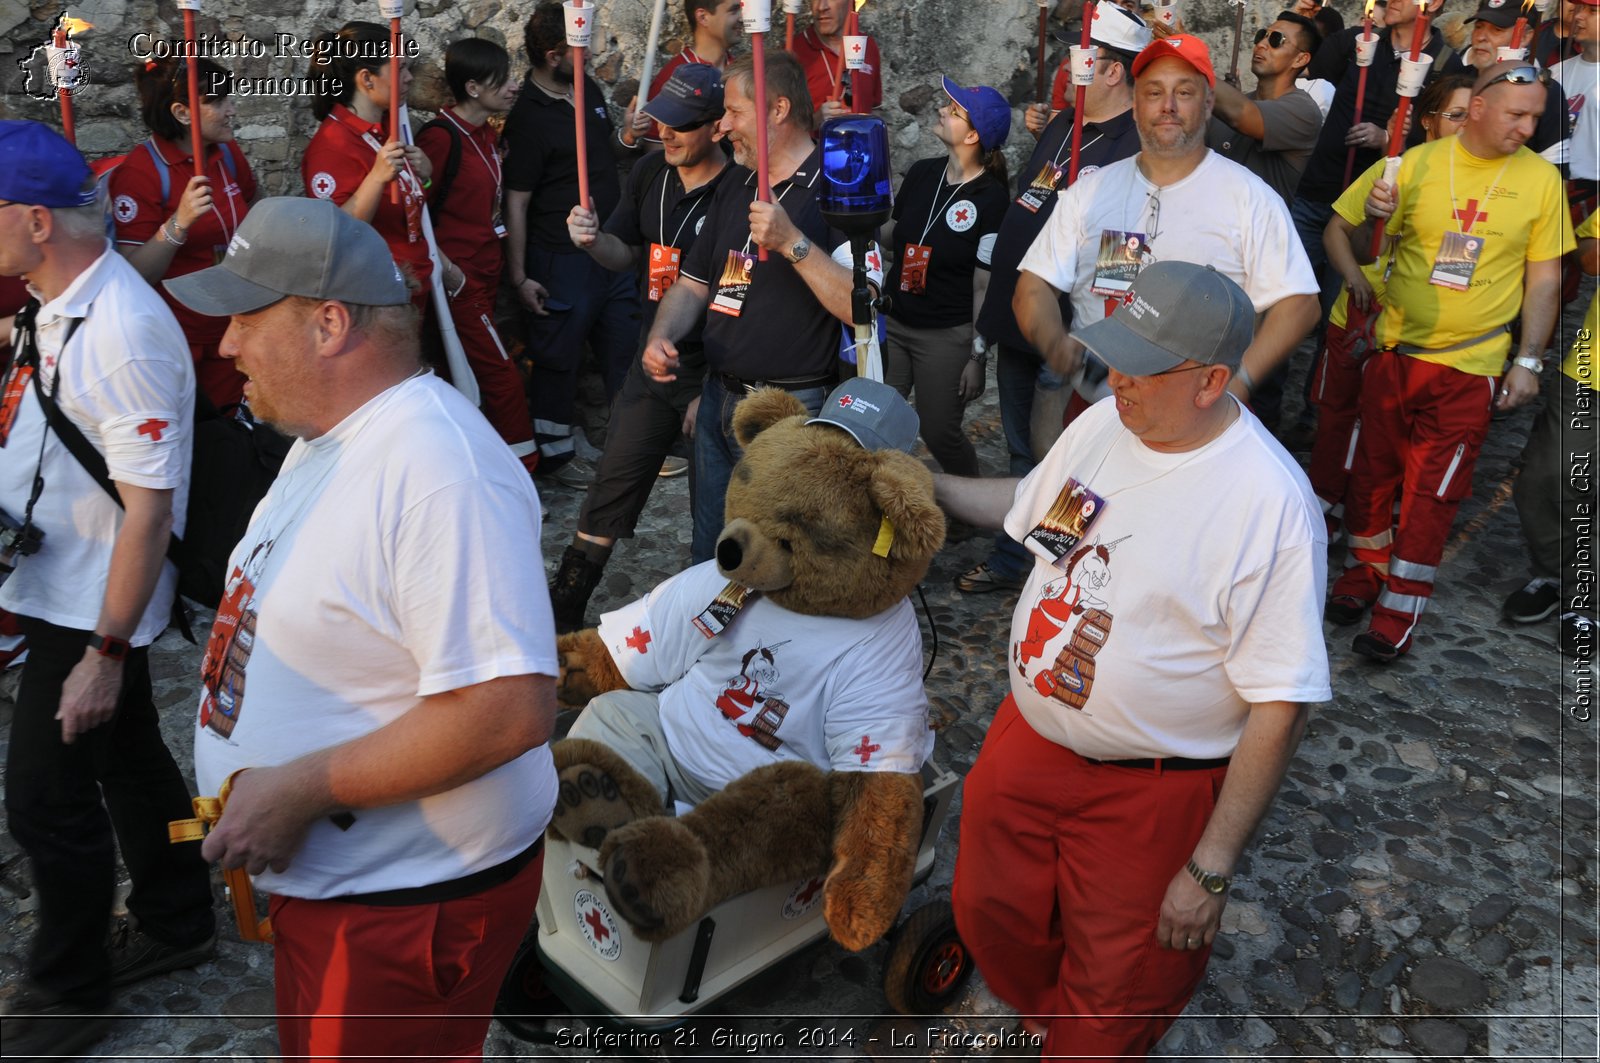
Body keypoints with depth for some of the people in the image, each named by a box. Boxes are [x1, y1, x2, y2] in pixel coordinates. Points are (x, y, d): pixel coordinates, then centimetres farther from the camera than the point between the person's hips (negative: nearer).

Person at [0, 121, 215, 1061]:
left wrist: (106, 654, -24)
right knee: (127, 759, 21)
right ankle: (178, 924, 41)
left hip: (93, 605, -9)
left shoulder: (123, 331, -26)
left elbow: (149, 509, -26)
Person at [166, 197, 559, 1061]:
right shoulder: (327, 435, 7)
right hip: (319, 874, 10)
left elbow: (512, 707, -33)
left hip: (410, 902, -9)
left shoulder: (439, 469, -28)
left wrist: (298, 789, -25)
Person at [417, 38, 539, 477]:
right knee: (502, 376, -7)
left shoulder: (486, 132, 10)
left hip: (484, 273, 9)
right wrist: (443, 267, -16)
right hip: (458, 280, -9)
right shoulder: (442, 136, -16)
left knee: (466, 377, 14)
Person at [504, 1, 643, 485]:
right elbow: (516, 202, -15)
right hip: (562, 259, -7)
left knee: (625, 347, 13)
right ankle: (555, 453, 20)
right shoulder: (527, 117, -15)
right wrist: (519, 277, -16)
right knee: (559, 358, 5)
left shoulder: (588, 87, 7)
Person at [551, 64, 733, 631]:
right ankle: (562, 611, 23)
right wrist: (592, 240, -9)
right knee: (612, 484, 12)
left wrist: (711, 393, -19)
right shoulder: (651, 171, 4)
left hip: (716, 372, -6)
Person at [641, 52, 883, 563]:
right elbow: (694, 284, 17)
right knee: (709, 558, 19)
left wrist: (793, 242, -29)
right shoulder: (735, 185, 13)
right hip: (717, 400, 8)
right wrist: (661, 338, -2)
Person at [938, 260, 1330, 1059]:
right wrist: (931, 485, 3)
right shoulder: (1101, 423, -5)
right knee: (990, 914, 25)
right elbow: (1029, 506, 17)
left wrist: (1211, 870, -19)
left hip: (1151, 793, -6)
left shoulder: (1270, 503, -26)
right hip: (1028, 740, 7)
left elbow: (1281, 706, -23)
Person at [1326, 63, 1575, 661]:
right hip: (1394, 350, 2)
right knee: (1373, 471, 9)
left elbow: (1544, 280, 3)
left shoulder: (1542, 179, -1)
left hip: (1470, 364, -1)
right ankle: (1368, 569, 30)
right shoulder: (1419, 163, -1)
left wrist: (1528, 362, -3)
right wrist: (1374, 216, -15)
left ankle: (1400, 608, 10)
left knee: (1432, 490, 0)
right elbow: (1359, 244, 8)